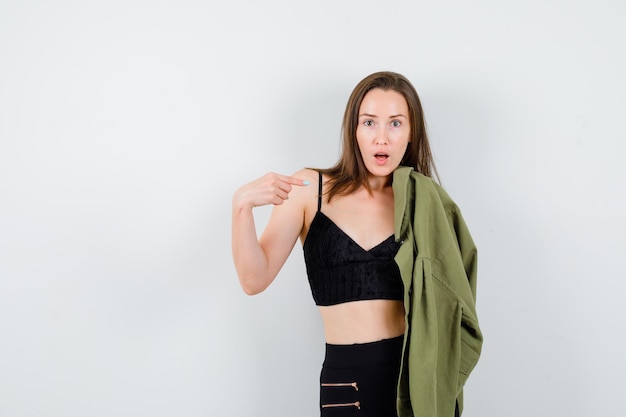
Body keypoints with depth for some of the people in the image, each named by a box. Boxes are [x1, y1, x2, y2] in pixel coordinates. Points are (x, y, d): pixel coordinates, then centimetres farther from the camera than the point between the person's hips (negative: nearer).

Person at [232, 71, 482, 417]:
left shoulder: (425, 205, 2)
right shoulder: (309, 190, -2)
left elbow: (446, 298, 2)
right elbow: (254, 279, -10)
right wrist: (242, 206, -25)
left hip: (417, 374, 1)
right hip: (346, 377, -1)